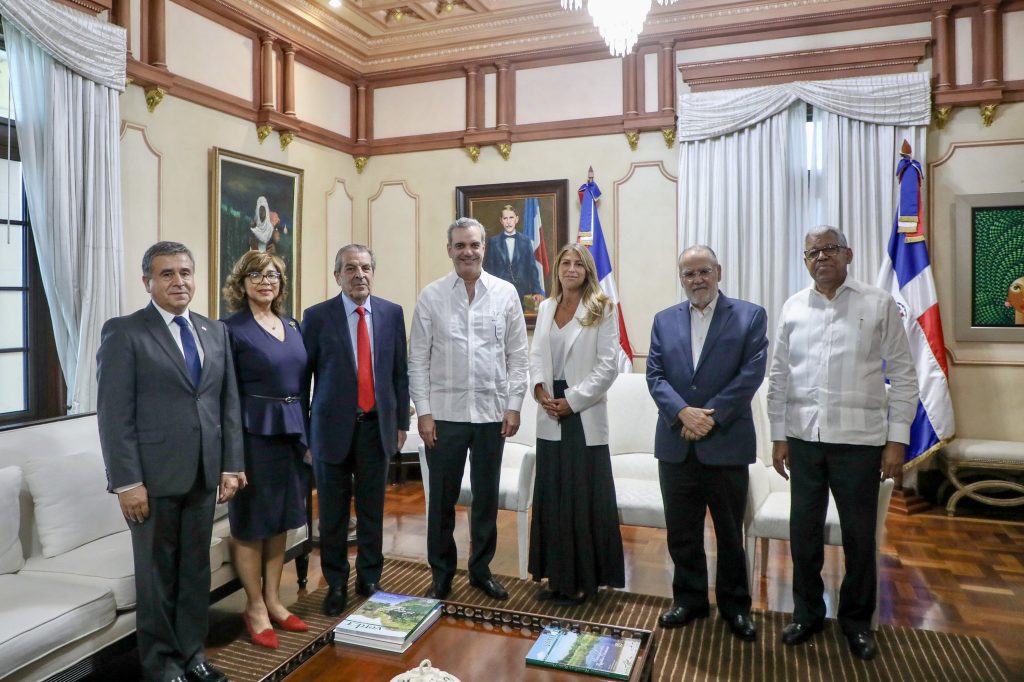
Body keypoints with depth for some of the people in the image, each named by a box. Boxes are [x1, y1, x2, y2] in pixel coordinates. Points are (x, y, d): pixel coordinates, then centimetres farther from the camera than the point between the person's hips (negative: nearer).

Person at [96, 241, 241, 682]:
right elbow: (114, 413, -10)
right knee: (157, 572, 10)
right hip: (154, 475, -4)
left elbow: (229, 402, 9)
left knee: (196, 567, 14)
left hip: (204, 473, 4)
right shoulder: (124, 332, -5)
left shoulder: (216, 332, 9)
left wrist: (230, 466, 5)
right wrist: (126, 481, -14)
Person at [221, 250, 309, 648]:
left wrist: (307, 434, 11)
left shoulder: (291, 326, 10)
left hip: (291, 431, 7)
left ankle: (273, 600, 28)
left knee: (280, 520, 15)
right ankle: (255, 607, 21)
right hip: (254, 432, -6)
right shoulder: (232, 329, -9)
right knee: (251, 523, 6)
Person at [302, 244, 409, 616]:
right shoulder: (317, 316, -3)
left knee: (372, 511, 12)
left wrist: (401, 422, 7)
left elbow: (400, 372, 7)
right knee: (333, 513, 9)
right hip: (334, 427, -2)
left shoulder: (392, 313, 4)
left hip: (377, 426, 2)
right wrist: (303, 431, 0)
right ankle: (336, 584, 27)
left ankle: (370, 579, 29)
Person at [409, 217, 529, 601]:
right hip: (444, 414, -1)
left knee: (487, 498, 13)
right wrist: (423, 411, -5)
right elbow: (418, 358, -1)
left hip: (492, 413, 1)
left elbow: (517, 356, 3)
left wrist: (514, 406, -2)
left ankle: (481, 570, 30)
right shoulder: (431, 296, 0)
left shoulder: (506, 294, 2)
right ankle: (441, 574, 27)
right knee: (442, 499, 9)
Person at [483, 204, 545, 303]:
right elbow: (488, 268, 3)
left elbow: (531, 267, 4)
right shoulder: (493, 241, 3)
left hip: (521, 293, 1)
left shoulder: (526, 240, 5)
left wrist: (537, 291, -5)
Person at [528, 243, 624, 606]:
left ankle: (584, 579, 16)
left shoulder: (602, 309, -3)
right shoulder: (545, 308, 12)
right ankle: (557, 575, 22)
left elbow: (608, 365, -8)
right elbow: (536, 355, 12)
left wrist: (572, 401, -12)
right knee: (551, 496, 9)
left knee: (584, 498, 2)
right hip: (551, 416, 5)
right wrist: (540, 389, -7)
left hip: (585, 416, -4)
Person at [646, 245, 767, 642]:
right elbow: (655, 376, 2)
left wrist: (711, 416, -15)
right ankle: (689, 599, 30)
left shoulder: (750, 316, 0)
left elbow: (751, 373, -9)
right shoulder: (664, 321, 9)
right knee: (681, 532, 12)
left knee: (730, 532, 11)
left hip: (726, 443, -2)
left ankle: (735, 605, 29)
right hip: (676, 444, 3)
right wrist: (683, 412, -14)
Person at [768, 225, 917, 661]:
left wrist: (897, 438, -6)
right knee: (804, 530, 11)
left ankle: (857, 620, 31)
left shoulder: (879, 304, -1)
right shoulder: (793, 308, 5)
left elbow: (902, 374, -1)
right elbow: (779, 376, 7)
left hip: (859, 440, -2)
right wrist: (778, 435, 4)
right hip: (803, 438, 2)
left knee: (859, 535, 10)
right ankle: (807, 613, 30)